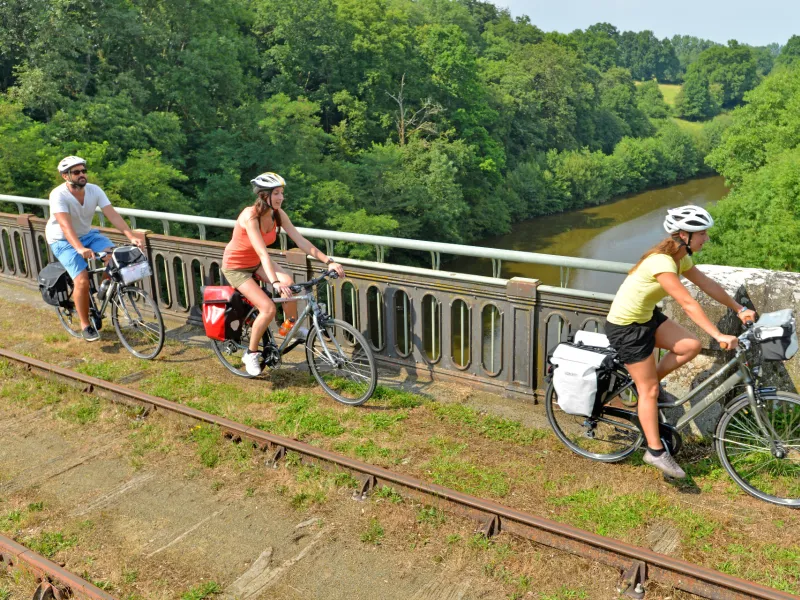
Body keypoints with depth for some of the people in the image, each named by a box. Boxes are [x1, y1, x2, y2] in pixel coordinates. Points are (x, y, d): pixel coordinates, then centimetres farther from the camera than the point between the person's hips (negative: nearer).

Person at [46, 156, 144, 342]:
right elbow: (66, 225, -37)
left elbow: (113, 215, -19)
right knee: (82, 281, -20)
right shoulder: (58, 195, -25)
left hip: (87, 234, 5)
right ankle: (85, 324, -1)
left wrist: (131, 236, -32)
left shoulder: (94, 190, -12)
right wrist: (80, 249, -53)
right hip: (63, 241, -4)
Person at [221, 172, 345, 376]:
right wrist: (274, 283, -51)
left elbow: (301, 241, -14)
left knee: (288, 282, -24)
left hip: (256, 263, 6)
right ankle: (251, 354, 1)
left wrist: (328, 261, -22)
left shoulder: (278, 214, -12)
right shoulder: (250, 216, -31)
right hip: (236, 267, -6)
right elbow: (263, 253, -40)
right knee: (269, 308, -21)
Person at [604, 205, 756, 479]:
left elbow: (708, 284, 8)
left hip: (647, 316, 9)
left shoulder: (680, 257, 1)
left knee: (691, 346, -2)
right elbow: (688, 304, -32)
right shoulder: (662, 262, -29)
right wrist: (719, 336, -32)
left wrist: (740, 309, 6)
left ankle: (647, 381, 18)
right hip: (625, 327, -9)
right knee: (649, 389, -1)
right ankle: (656, 452, 12)